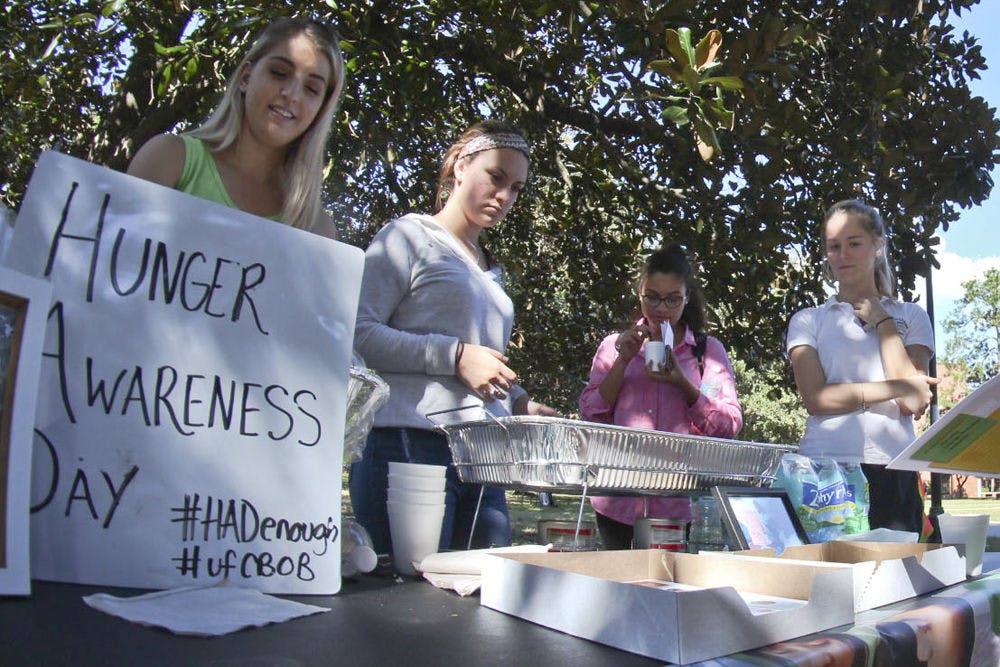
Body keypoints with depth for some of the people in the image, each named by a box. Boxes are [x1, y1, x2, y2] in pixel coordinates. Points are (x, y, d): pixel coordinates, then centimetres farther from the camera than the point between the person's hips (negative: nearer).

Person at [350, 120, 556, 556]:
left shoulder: (491, 271, 24)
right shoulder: (410, 236, 2)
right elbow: (357, 333, -12)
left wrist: (518, 402, 12)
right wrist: (456, 355, -15)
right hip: (409, 446, -7)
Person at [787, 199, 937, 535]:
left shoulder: (911, 317, 13)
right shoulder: (807, 321, 11)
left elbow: (914, 403, -2)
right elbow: (816, 399, -4)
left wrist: (882, 322, 1)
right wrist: (896, 388, -8)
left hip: (892, 471, 1)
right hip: (822, 467, -1)